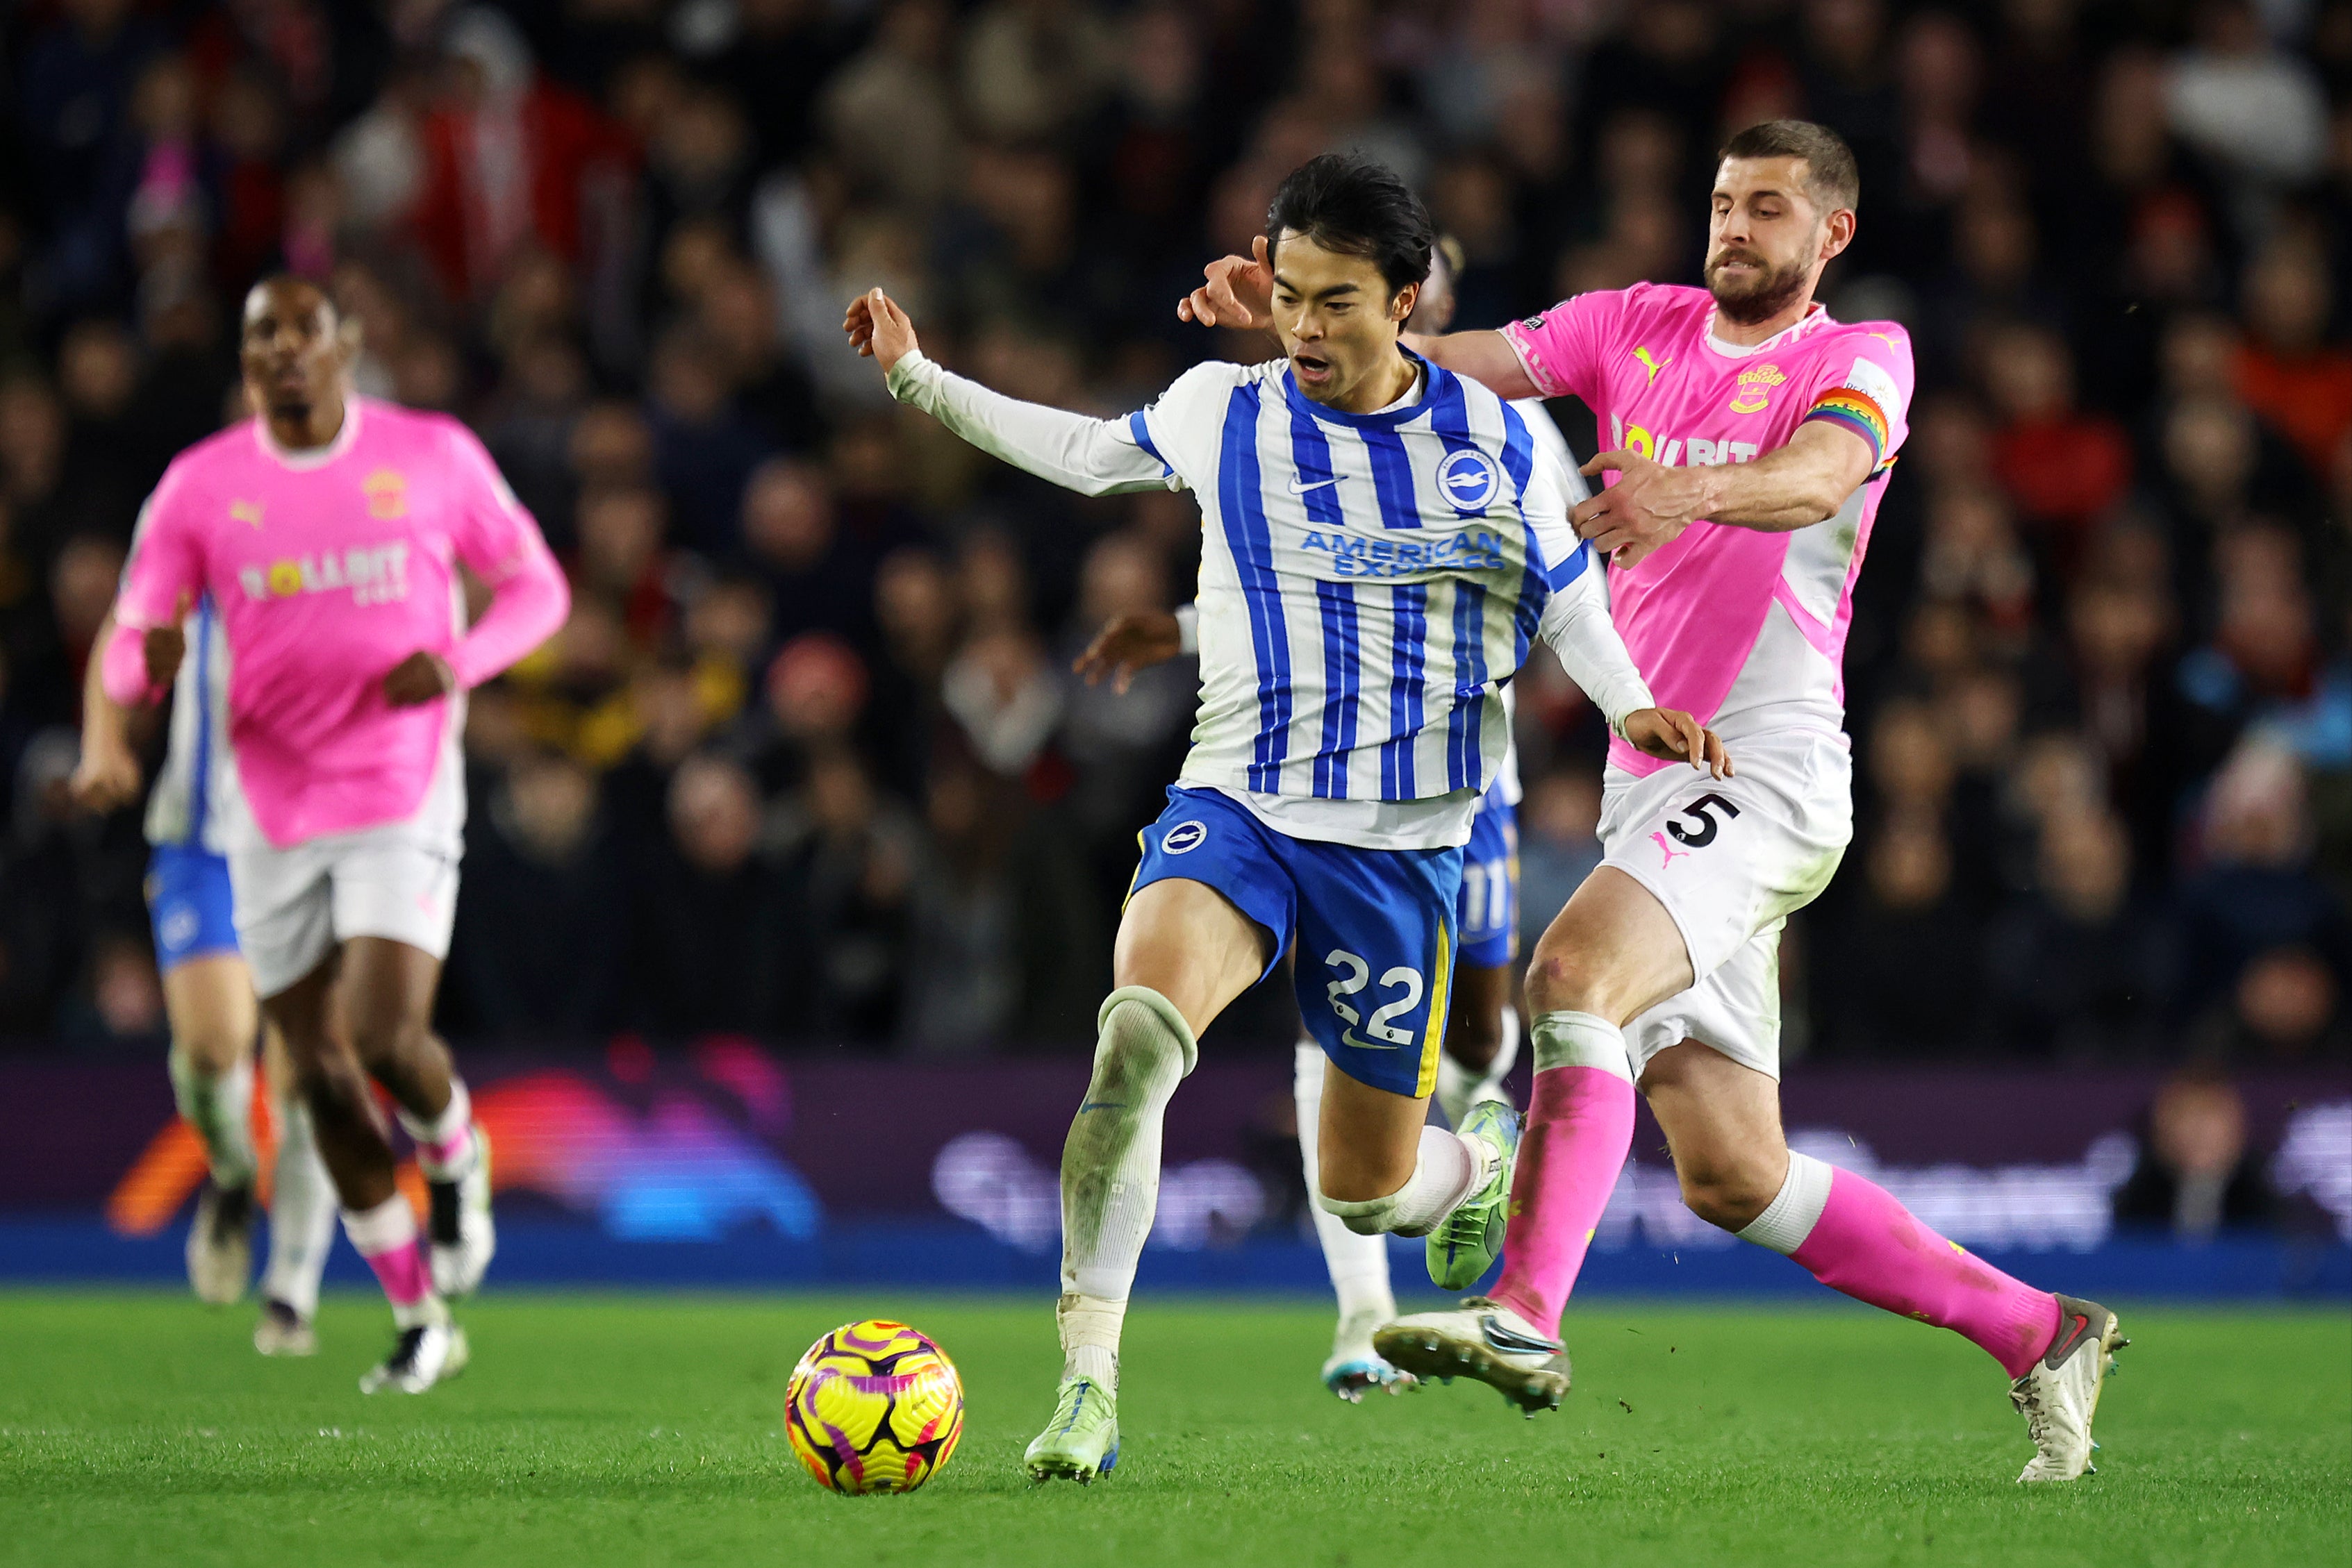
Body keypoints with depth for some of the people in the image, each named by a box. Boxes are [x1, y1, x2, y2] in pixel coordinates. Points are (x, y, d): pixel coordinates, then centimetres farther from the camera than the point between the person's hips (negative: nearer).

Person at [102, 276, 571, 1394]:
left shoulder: (433, 456, -2)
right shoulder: (199, 488, -1)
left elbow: (536, 586, 7)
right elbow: (125, 657, -1)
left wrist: (459, 662, -13)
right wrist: (150, 661, -26)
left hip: (403, 802, -2)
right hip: (274, 817, 2)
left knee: (386, 1038, -20)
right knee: (322, 1075, 5)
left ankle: (456, 1155, 16)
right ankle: (419, 1324, 20)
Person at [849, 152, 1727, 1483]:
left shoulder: (1494, 438, 1)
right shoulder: (1219, 413, 3)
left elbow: (1567, 597, 14)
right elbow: (1084, 451, 22)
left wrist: (1634, 704, -5)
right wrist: (917, 377, 18)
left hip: (1404, 843, 0)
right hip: (1236, 809, 0)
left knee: (1366, 1190, 7)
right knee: (1138, 1028, -32)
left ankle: (1481, 1162, 47)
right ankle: (1088, 1377, -29)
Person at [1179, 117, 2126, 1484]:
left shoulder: (1864, 357, 0)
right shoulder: (1641, 327, 15)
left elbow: (1818, 475, -23)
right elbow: (1449, 362, 4)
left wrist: (1694, 490, -43)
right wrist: (1287, 317, -13)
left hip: (1766, 771, -7)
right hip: (1653, 783, 7)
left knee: (1575, 971, -31)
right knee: (1734, 1177, 7)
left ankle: (1526, 1318, -40)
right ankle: (2040, 1333, 19)